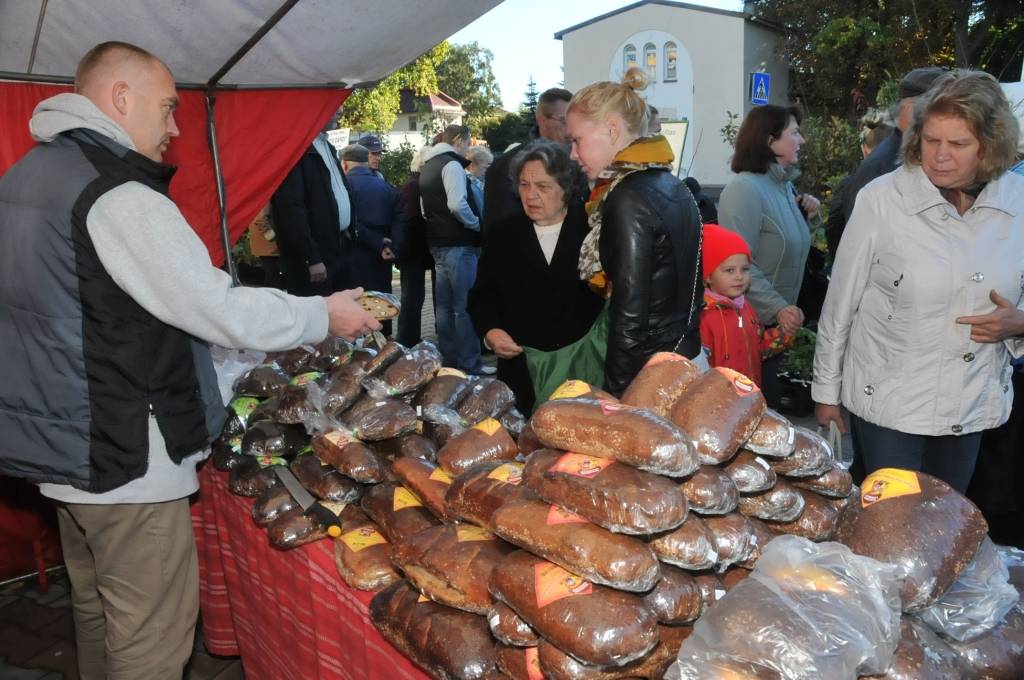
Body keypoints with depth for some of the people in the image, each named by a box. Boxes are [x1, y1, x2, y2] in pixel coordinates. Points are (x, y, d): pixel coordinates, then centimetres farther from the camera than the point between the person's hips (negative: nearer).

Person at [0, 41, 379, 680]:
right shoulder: (118, 193, -20)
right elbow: (217, 310, -20)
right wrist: (323, 316, -7)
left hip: (60, 442, 10)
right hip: (125, 457, -10)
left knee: (97, 606, 24)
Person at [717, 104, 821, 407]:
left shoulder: (784, 185, 11)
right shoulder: (745, 188, -17)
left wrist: (804, 214, 5)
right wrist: (779, 308, -28)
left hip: (779, 324, 9)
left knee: (769, 407, 17)